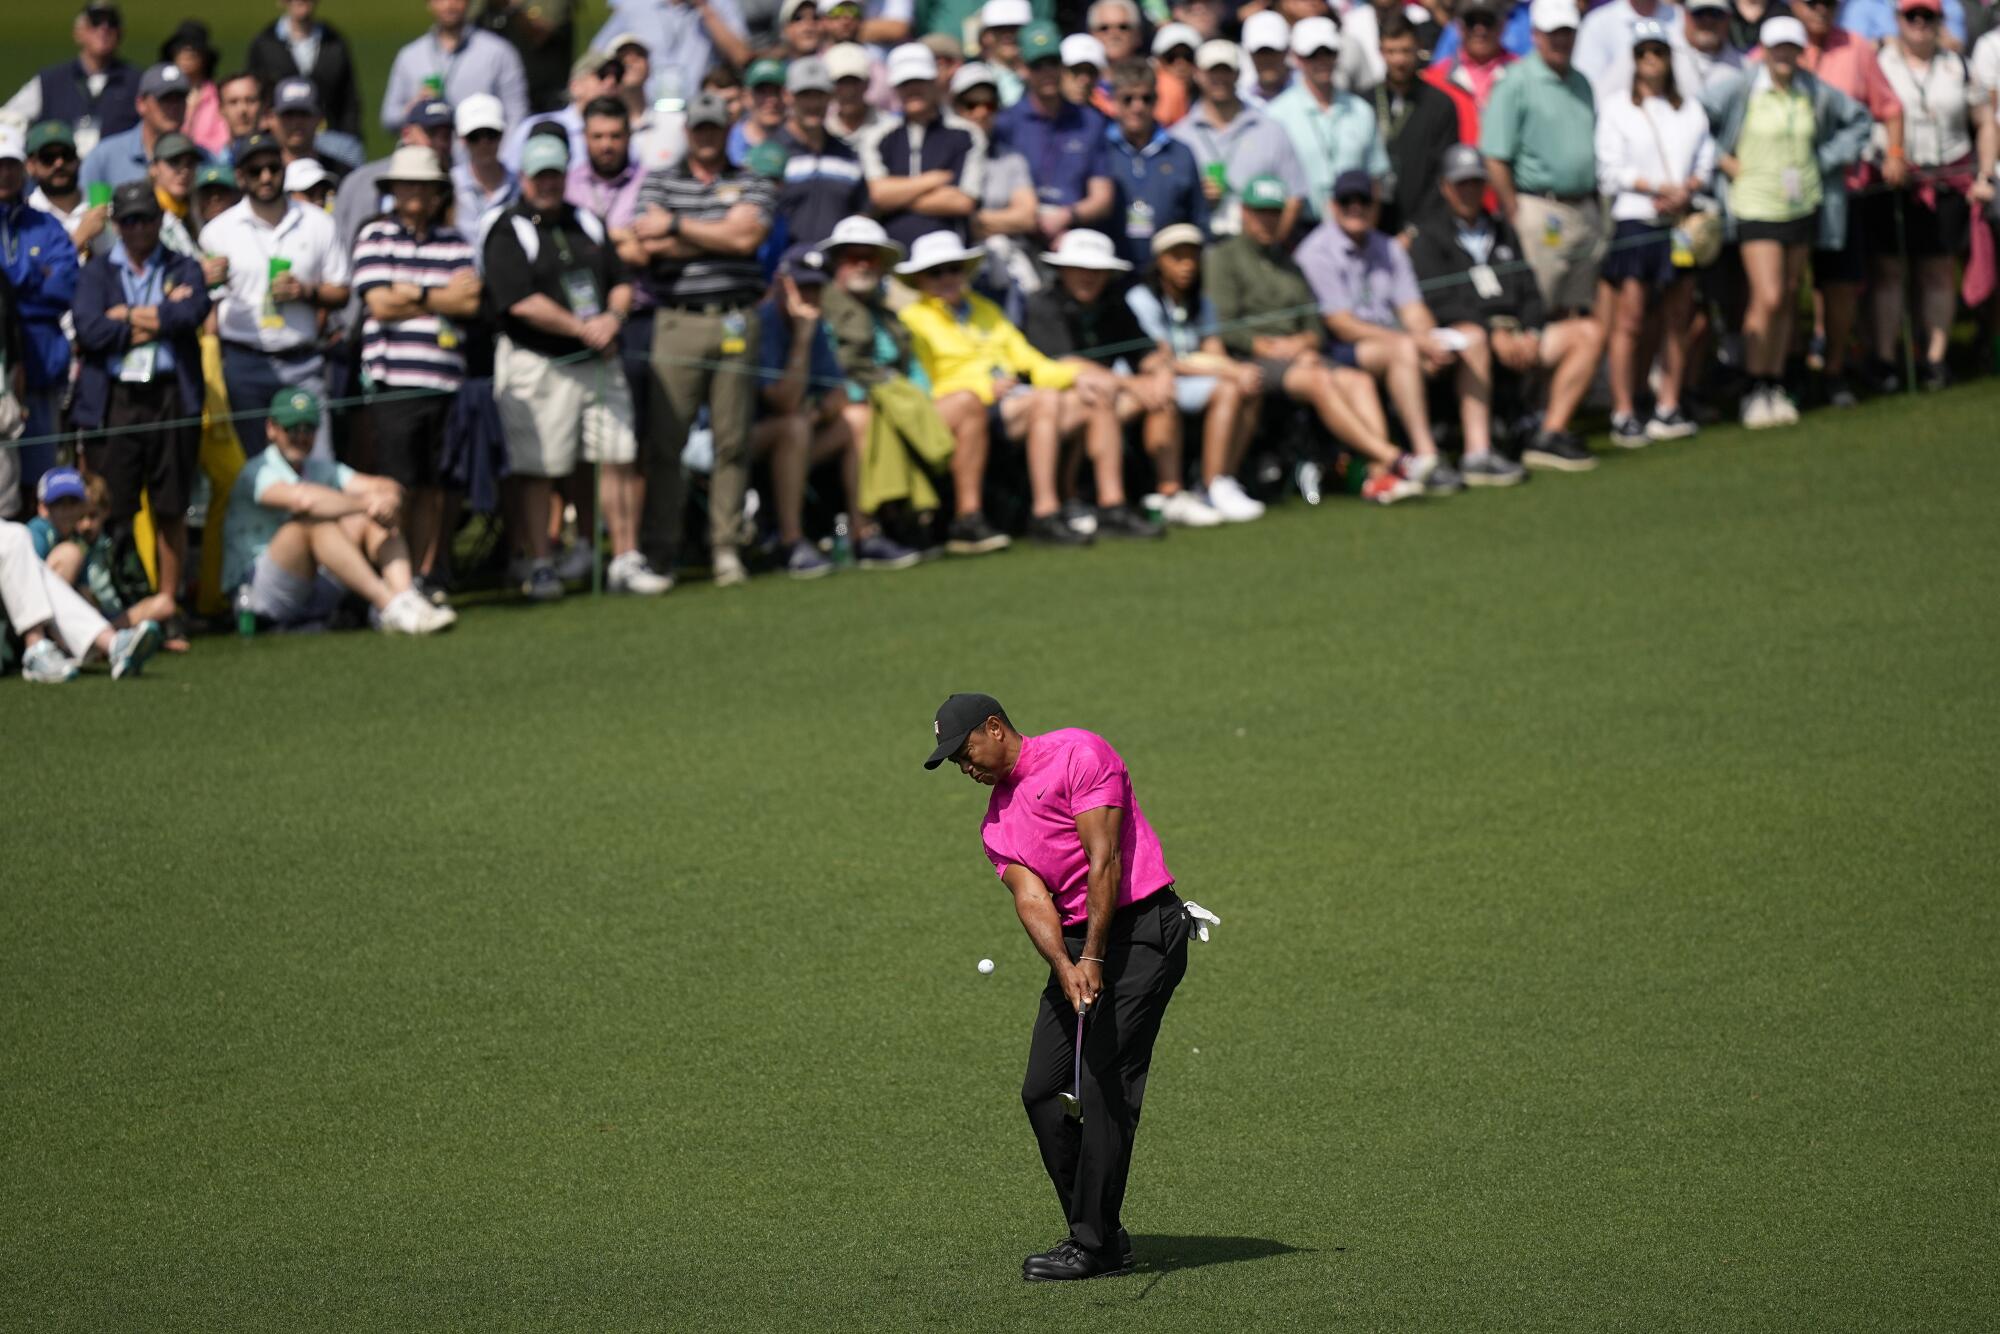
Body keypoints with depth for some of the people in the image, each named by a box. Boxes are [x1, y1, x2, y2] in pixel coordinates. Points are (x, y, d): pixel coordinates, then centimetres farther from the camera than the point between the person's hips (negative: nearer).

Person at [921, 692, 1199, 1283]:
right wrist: (1065, 967, -20)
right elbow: (1031, 899, -1)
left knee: (1105, 1086, -12)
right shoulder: (997, 824, 15)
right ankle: (1096, 1232, 12)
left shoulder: (1079, 755, -8)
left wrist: (1093, 958, -19)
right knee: (1042, 1090, 3)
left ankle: (1096, 1244, -8)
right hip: (1077, 946, 8)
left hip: (1140, 929, -8)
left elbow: (1104, 862, -14)